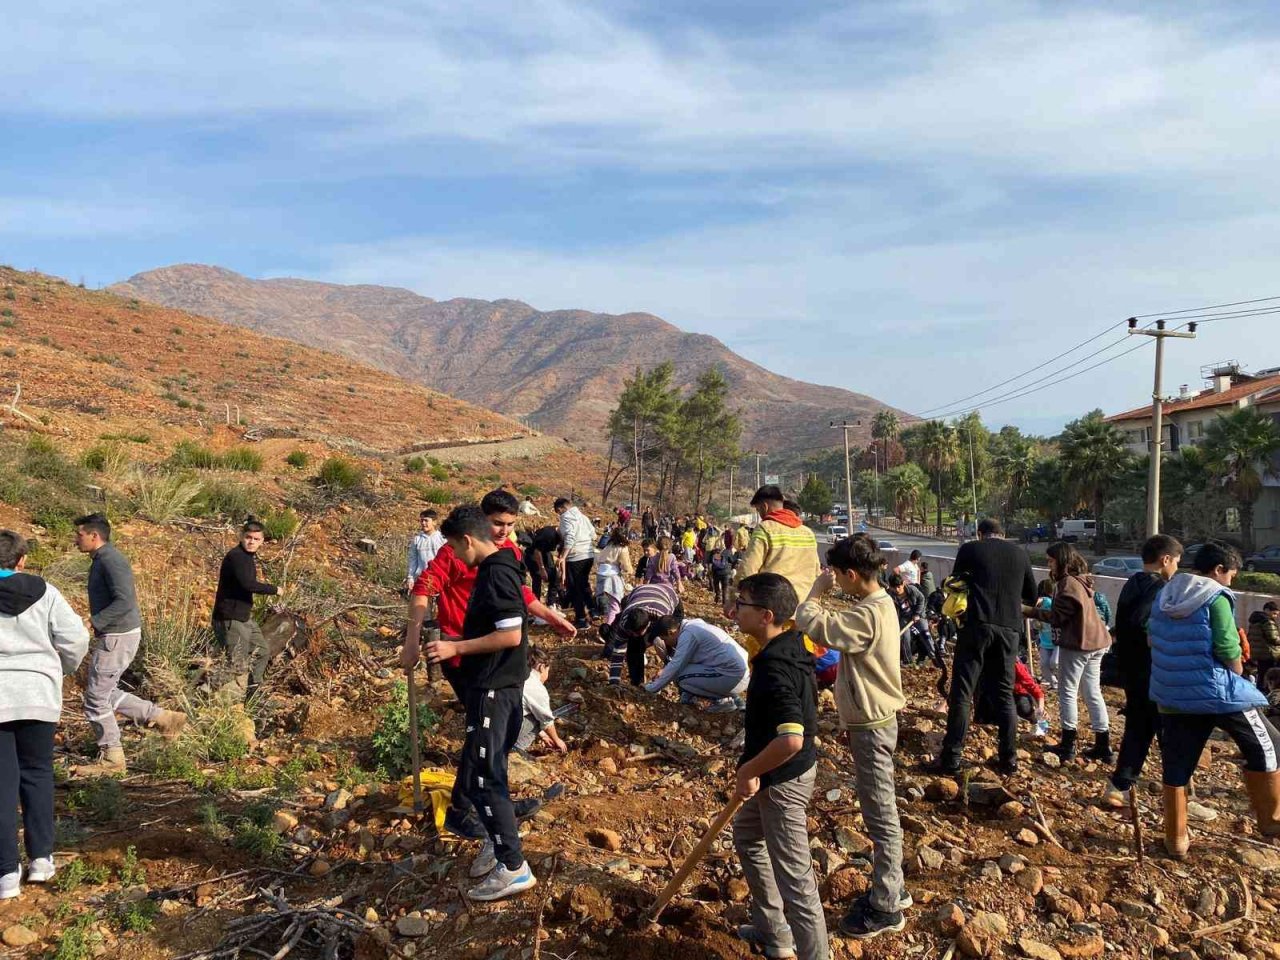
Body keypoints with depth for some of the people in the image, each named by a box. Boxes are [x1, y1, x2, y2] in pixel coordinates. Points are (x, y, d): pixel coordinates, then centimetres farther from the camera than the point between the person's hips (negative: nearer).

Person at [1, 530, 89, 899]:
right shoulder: (44, 592, -1)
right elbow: (75, 639, -5)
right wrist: (61, 669, 15)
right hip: (38, 694, 1)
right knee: (37, 774, 15)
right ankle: (41, 858, 18)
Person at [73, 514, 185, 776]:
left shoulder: (111, 560, -17)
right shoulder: (101, 559, 14)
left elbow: (124, 601, -27)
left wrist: (93, 623, -25)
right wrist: (98, 632, 17)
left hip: (118, 637, -10)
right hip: (114, 636, 10)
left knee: (96, 696, -1)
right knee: (105, 693, 17)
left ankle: (111, 759, 10)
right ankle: (163, 718, 18)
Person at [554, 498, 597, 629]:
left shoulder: (566, 517, -8)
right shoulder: (582, 515, 17)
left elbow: (569, 538, -23)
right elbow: (593, 534, 17)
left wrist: (563, 557, -26)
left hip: (575, 557, -8)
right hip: (589, 555, 8)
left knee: (574, 589, 2)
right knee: (584, 585, 22)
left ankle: (581, 620, 4)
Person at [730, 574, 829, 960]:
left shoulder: (774, 668, -30)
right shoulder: (792, 644, 1)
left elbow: (792, 739, -39)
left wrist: (749, 771, -23)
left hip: (783, 779, -11)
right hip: (780, 772, 11)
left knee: (793, 877, 0)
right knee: (747, 835, 28)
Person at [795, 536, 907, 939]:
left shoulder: (868, 615, -27)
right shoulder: (879, 604, 6)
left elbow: (809, 623, -29)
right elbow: (838, 629, 8)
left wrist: (817, 591, -16)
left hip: (871, 725, -10)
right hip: (871, 719, 10)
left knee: (881, 815, 2)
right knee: (879, 811, 20)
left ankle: (885, 907, 15)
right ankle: (890, 888, 34)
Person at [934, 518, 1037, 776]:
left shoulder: (970, 549, 3)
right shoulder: (1019, 553, 12)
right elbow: (1031, 595, 20)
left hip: (977, 624, -3)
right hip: (1009, 628, 3)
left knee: (961, 692, 0)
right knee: (1005, 694, 13)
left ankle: (951, 758, 0)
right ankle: (1008, 758, 16)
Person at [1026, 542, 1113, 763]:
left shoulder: (1068, 583, -15)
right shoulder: (1081, 580, 14)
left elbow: (1058, 617, -18)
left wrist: (1029, 610, -19)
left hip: (1076, 643, -9)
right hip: (1094, 641, 9)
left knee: (1068, 692, 1)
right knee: (1092, 693, 12)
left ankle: (1068, 745, 7)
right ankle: (1103, 746, 15)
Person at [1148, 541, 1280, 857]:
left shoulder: (1163, 596, 9)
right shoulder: (1216, 598, -11)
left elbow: (1153, 640, 16)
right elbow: (1228, 651, -13)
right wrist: (1237, 675, 5)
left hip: (1170, 694, 6)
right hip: (1216, 690, -6)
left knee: (1176, 768, 11)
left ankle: (1176, 839, 18)